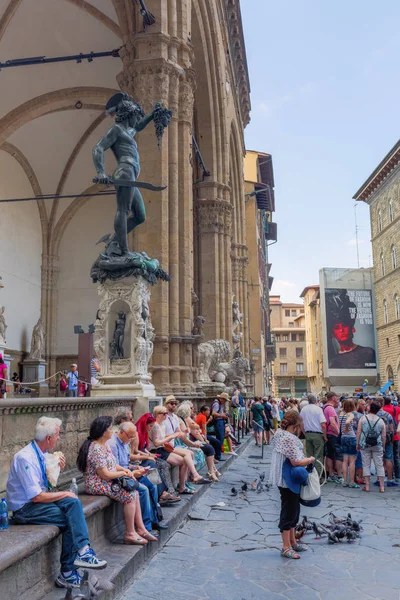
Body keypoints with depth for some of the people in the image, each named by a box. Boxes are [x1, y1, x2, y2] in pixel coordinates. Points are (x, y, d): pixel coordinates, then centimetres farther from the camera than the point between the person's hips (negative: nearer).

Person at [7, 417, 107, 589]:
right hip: (25, 509, -8)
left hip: (38, 500, 8)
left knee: (73, 502, -17)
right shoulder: (25, 458, -22)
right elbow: (37, 497, -24)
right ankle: (67, 573, -8)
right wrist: (64, 494, -13)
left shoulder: (42, 454, 5)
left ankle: (82, 551, -25)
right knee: (71, 519, -18)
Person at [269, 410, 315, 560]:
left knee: (292, 510, 20)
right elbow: (296, 462, -26)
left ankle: (292, 541, 33)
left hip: (282, 478, 10)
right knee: (289, 512, 0)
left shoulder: (279, 433, 6)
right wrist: (310, 459, -9)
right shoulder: (290, 438, -25)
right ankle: (286, 548, 10)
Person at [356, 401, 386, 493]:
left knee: (366, 465, 6)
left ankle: (367, 486, 7)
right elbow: (384, 436, 2)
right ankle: (382, 487, 9)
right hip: (377, 446, 1)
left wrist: (358, 443, 6)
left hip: (365, 445, 0)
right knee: (379, 465, 7)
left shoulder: (363, 418, -1)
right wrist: (383, 446, 13)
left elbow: (358, 432, -3)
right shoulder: (381, 421, 1)